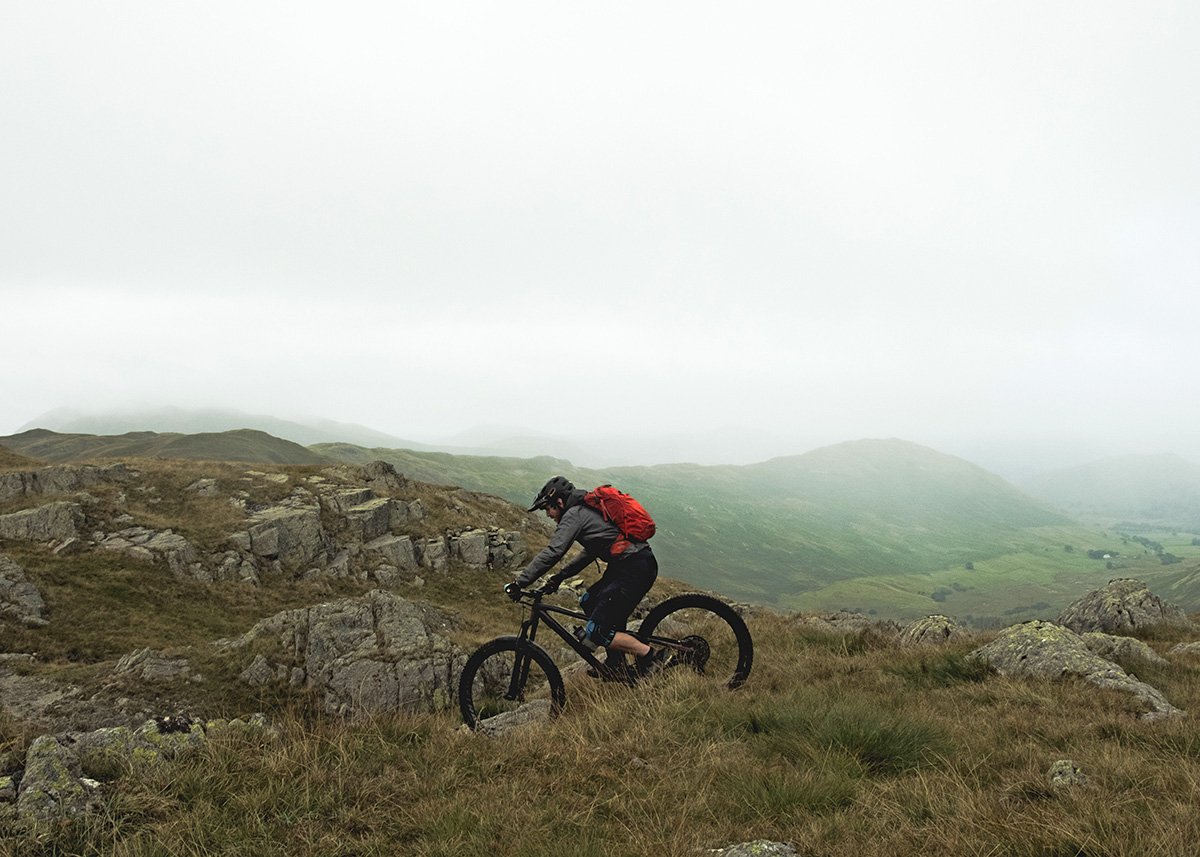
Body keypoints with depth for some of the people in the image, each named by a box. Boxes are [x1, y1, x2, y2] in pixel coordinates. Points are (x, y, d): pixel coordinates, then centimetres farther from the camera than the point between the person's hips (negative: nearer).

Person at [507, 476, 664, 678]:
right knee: (589, 602, 23)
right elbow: (591, 551, 30)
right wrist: (560, 576, 27)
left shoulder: (574, 515, -7)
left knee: (595, 634, -9)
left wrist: (518, 583, -13)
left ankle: (650, 655, -2)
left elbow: (552, 553, -16)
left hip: (634, 570, -10)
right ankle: (616, 665, 24)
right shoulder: (588, 509, 22)